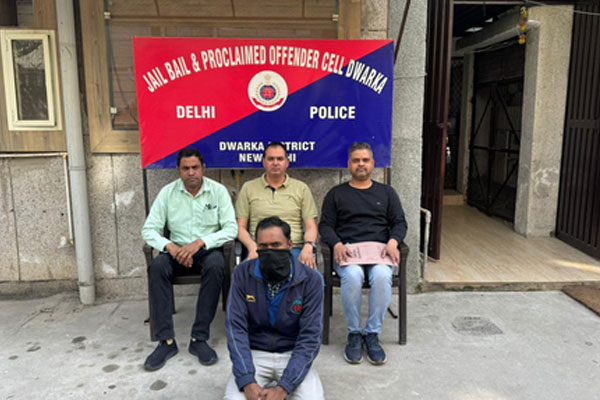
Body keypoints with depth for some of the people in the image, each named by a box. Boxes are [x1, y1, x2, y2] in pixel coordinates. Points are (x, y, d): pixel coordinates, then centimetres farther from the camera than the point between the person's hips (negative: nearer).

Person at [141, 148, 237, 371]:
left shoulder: (218, 191, -3)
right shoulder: (168, 192, 1)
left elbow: (231, 229, -10)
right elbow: (149, 230, -2)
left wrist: (200, 242, -24)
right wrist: (171, 247, -22)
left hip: (208, 249, -1)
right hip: (177, 250, 2)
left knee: (215, 265, -35)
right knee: (157, 267, -29)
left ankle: (199, 339, -26)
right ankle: (166, 340, -23)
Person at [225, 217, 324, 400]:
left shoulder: (311, 279, -14)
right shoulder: (243, 273, -9)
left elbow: (310, 337, -15)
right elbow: (236, 328, -12)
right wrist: (247, 382, -23)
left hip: (293, 355, 0)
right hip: (254, 354, 0)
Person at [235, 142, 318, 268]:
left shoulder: (301, 188, 15)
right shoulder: (248, 188, 14)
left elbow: (311, 227, 10)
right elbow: (240, 227, 10)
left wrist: (308, 246, -12)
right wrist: (252, 247, -10)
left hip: (293, 248, 1)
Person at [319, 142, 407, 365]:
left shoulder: (386, 192, 23)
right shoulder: (336, 194, 18)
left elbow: (399, 222, 15)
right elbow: (325, 225, 10)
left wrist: (393, 242, -7)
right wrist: (337, 245, -11)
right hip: (347, 250, -1)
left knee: (382, 275, -34)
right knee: (352, 276, -35)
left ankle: (372, 333, -18)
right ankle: (354, 333, -16)